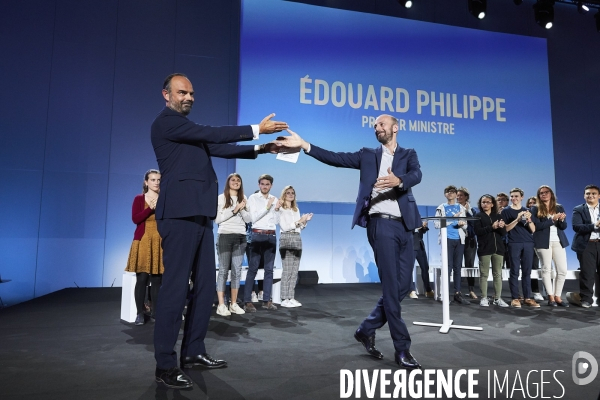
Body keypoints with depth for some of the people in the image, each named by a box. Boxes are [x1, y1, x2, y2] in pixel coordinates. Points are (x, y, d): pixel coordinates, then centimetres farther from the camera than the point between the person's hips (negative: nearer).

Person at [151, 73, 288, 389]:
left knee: (204, 286, 10)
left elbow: (217, 147, 20)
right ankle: (165, 365, 3)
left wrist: (261, 149, 12)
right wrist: (256, 129, -9)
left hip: (199, 215, 9)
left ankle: (193, 351, 21)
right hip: (180, 214, -9)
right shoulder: (166, 122, -3)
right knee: (175, 288, -7)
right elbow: (212, 133, -11)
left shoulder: (189, 130, 24)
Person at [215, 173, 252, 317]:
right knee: (223, 270, -2)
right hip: (225, 236, -4)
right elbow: (217, 219, -6)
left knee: (237, 271, 5)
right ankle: (221, 305, 1)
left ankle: (233, 303, 12)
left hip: (240, 237, 4)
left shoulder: (243, 198, 13)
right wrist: (234, 210, -11)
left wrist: (242, 209, -8)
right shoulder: (221, 198, 3)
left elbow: (248, 219, 9)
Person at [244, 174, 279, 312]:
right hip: (257, 235, -4)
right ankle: (248, 301, -1)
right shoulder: (253, 198, 1)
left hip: (271, 236, 4)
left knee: (269, 269, 7)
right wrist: (267, 207, -11)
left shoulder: (275, 199, 13)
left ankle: (267, 300, 13)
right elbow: (253, 218, -9)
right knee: (253, 269, -5)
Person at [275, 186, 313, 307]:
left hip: (297, 239, 6)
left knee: (294, 271, 4)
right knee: (287, 270, -9)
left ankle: (291, 298, 9)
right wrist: (299, 221, -13)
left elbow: (300, 227, 16)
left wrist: (305, 221, -1)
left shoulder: (296, 209, 18)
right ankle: (285, 299, -4)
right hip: (286, 239, -6)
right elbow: (284, 227, -11)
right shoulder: (280, 209, -1)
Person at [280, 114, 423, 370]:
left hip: (404, 227, 4)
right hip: (381, 225, -3)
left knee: (402, 286, 8)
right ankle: (402, 349, 4)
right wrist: (304, 145, -11)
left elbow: (416, 174, -8)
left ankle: (367, 330, 25)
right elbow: (335, 158, 1)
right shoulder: (368, 155, 12)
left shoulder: (408, 154, 14)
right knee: (391, 287, -5)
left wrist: (399, 180, -32)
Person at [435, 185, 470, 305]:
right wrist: (452, 218, -11)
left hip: (459, 240, 3)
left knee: (457, 267, 6)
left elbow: (465, 225, 12)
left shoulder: (461, 208, 15)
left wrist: (462, 224, -11)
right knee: (448, 266, -6)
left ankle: (457, 293, 10)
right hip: (448, 239, -3)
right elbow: (437, 224, -5)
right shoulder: (441, 208, 6)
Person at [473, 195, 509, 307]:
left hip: (498, 248, 4)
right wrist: (492, 227, -20)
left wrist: (502, 227, -13)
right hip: (484, 248, -4)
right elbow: (477, 231, -10)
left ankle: (497, 298, 13)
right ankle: (484, 298, 4)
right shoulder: (478, 216, 3)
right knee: (484, 274, 0)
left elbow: (504, 233, 9)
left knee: (498, 274, 6)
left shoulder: (498, 216, 14)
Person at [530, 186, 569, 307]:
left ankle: (557, 296, 12)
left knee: (563, 270, 2)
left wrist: (561, 220, -13)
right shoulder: (535, 209, 0)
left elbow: (564, 226, 8)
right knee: (546, 269, 1)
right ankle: (551, 297, 7)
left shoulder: (559, 208, 11)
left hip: (558, 242, 4)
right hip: (543, 242, -4)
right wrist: (553, 219, -16)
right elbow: (537, 226, -10)